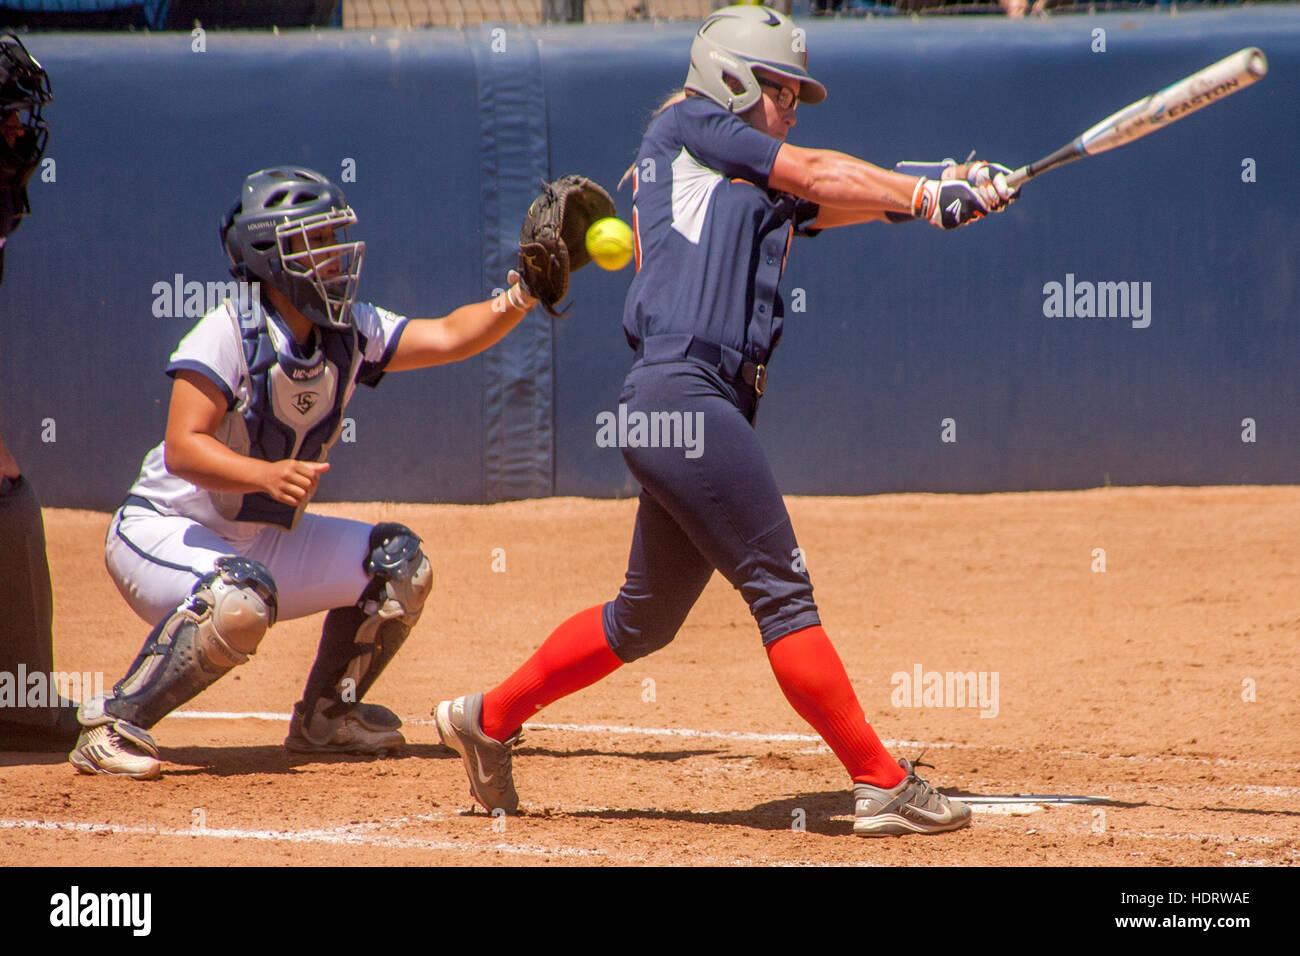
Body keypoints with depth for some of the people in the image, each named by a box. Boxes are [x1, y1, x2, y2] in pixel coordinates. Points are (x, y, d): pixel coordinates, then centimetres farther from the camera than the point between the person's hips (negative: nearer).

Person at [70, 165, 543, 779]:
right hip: (166, 533, -8)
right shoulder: (229, 333, -21)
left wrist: (521, 296, -24)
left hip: (262, 538, 8)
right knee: (242, 597, -37)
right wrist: (265, 475, -44)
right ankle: (114, 726, -27)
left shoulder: (350, 332, -1)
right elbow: (183, 449, -29)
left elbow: (449, 338, -8)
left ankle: (325, 717, 19)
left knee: (398, 563, 3)